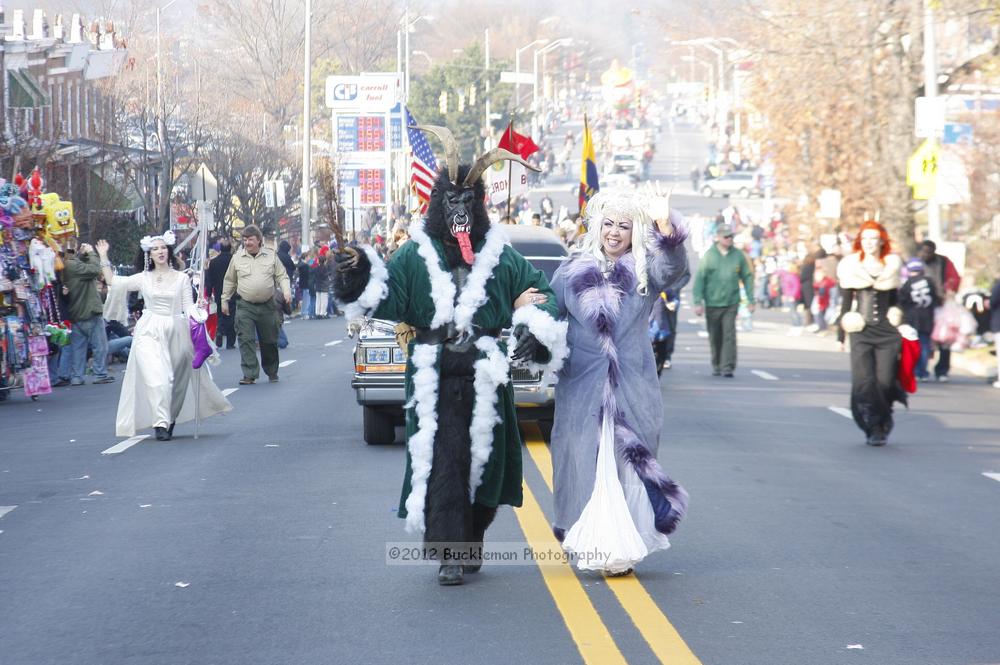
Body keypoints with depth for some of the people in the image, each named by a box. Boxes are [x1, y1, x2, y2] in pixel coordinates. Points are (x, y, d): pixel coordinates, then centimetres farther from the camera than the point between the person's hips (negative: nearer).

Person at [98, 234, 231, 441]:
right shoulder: (143, 278, 8)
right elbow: (113, 282, 9)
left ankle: (170, 420, 18)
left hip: (175, 332, 1)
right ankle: (161, 423, -17)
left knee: (176, 379, 2)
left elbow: (189, 307, 6)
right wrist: (103, 257, 6)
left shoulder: (181, 278, 7)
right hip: (149, 332, -1)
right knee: (155, 377, -15)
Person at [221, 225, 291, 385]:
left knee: (269, 341, 9)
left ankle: (272, 372, 27)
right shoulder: (237, 258, 4)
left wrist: (286, 291, -10)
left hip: (267, 305, 1)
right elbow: (229, 281, 13)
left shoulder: (270, 256, 5)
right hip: (245, 306, -1)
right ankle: (249, 375, -11)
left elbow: (282, 276, 8)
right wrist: (224, 300, 12)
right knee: (246, 340, -11)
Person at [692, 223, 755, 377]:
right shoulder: (709, 256, -2)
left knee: (729, 335, -11)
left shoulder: (738, 256, 2)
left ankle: (728, 367, -13)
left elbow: (747, 277, 9)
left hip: (731, 303, 0)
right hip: (712, 304, 0)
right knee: (715, 337, 10)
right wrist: (698, 302, -9)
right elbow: (699, 279, -2)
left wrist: (750, 300, 6)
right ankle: (716, 366, 26)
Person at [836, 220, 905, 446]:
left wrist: (900, 333, 14)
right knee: (864, 381, -12)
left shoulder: (891, 267, 10)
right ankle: (874, 429, -5)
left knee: (884, 380, -7)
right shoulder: (851, 267, 6)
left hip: (887, 332, 1)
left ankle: (884, 421, 17)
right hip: (861, 332, -1)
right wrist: (841, 334, 7)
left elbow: (895, 302, 17)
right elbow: (846, 303, 9)